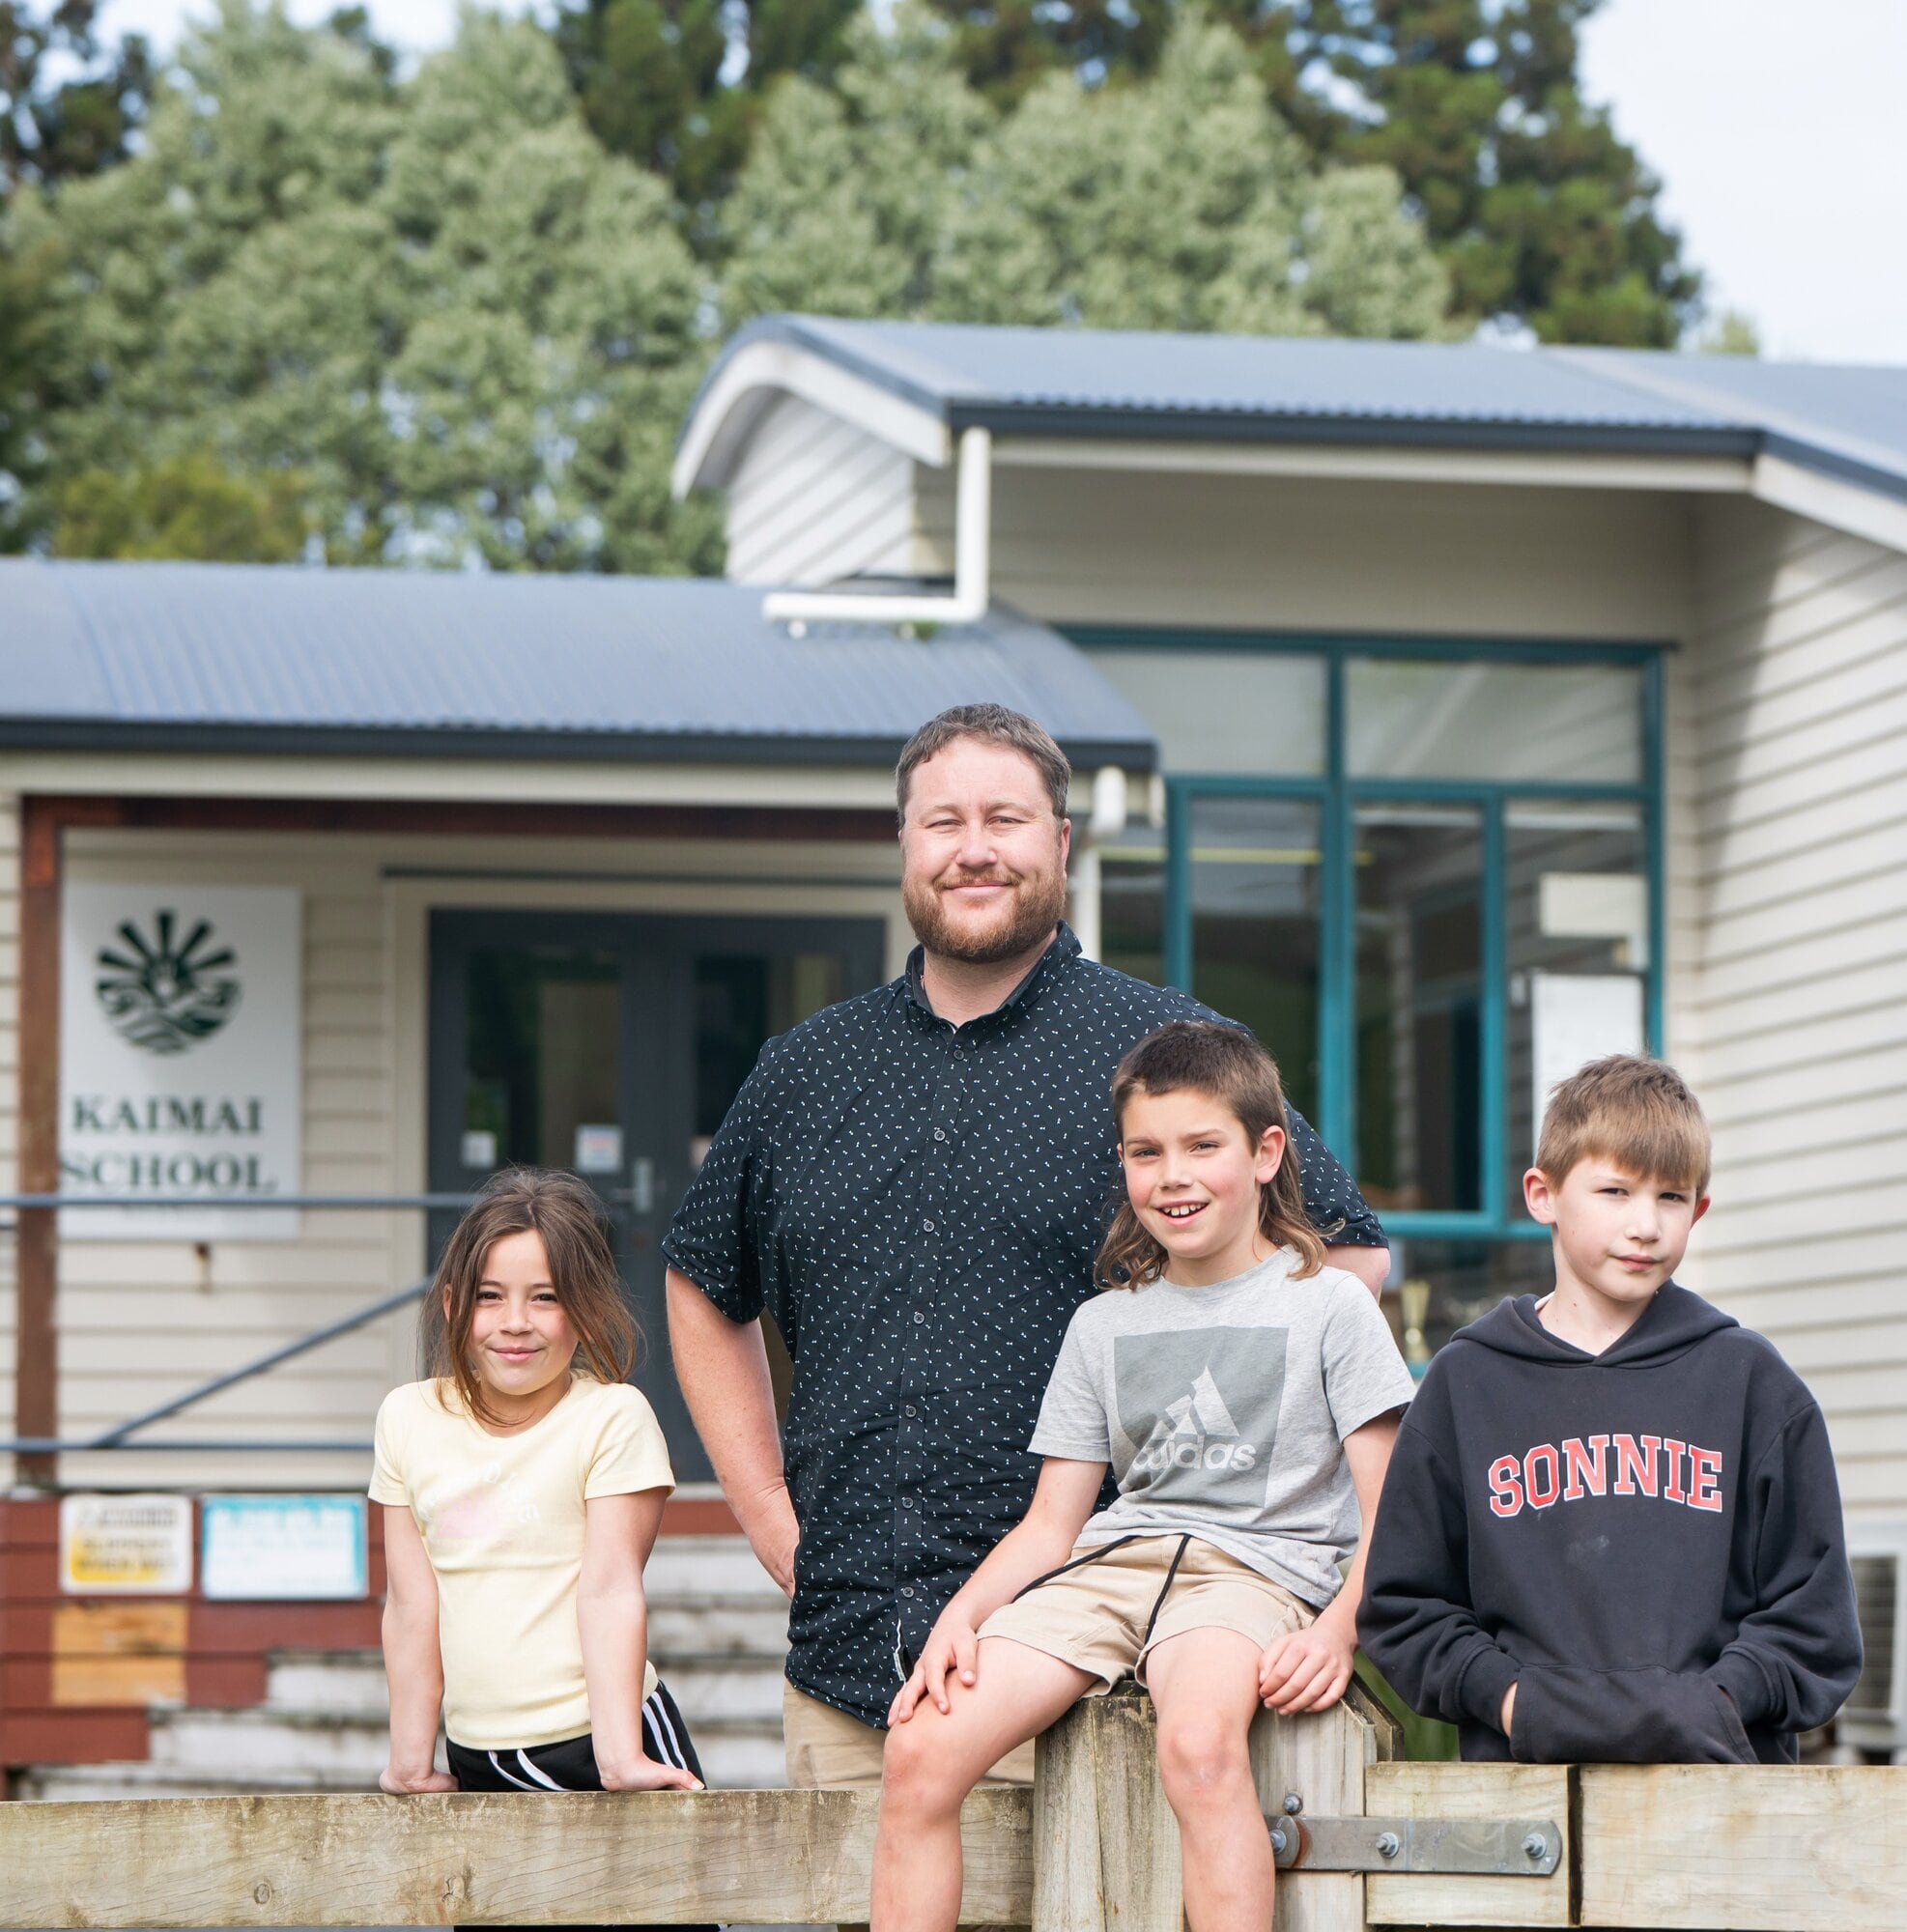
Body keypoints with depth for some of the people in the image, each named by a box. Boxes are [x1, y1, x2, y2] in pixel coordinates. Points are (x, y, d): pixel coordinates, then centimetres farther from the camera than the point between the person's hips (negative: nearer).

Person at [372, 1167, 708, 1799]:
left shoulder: (612, 1417, -5)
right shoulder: (408, 1417, 7)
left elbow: (609, 1589, -11)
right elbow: (412, 1603, 7)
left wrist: (618, 1757, -17)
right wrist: (410, 1760, 5)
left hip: (593, 1741, -3)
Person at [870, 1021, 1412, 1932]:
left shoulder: (1328, 1304, 6)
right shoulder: (1104, 1325, 19)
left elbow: (1388, 1518, 1)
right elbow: (1049, 1526, 17)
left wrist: (1336, 1632, -17)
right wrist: (960, 1615, -3)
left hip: (1257, 1567, -4)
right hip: (1108, 1566, 5)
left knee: (1199, 1743, -39)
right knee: (920, 1746, -19)